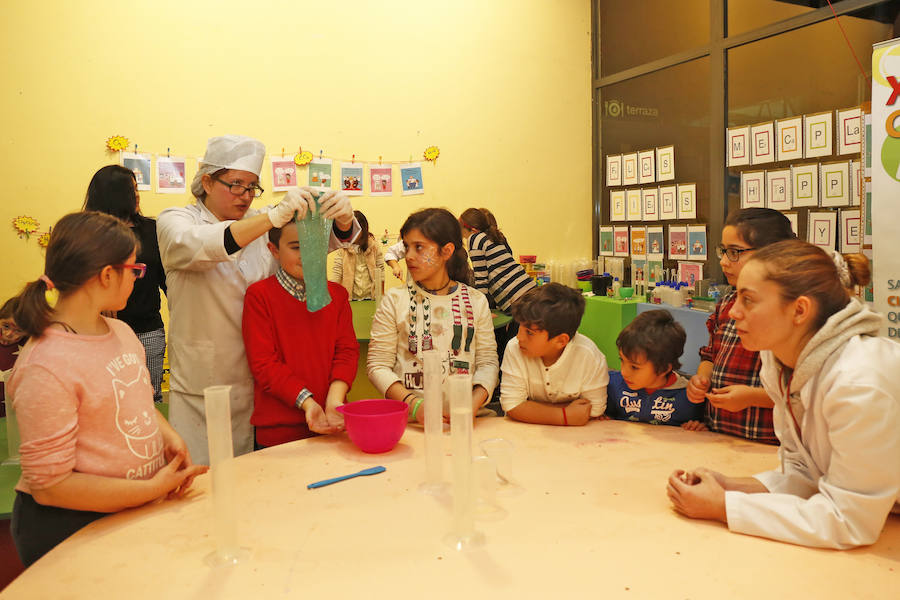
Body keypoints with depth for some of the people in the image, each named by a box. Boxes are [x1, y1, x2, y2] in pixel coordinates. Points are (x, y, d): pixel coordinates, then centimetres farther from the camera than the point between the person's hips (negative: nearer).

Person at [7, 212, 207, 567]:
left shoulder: (121, 332, 3)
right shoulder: (45, 367, -23)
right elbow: (49, 486, -20)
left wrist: (169, 437, -2)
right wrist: (153, 489, -18)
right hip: (69, 530, -7)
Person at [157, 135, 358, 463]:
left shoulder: (263, 222, 9)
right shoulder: (174, 220, 0)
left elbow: (328, 238, 2)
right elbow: (198, 247, -24)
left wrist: (343, 217, -23)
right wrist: (275, 217, -36)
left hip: (259, 386, 3)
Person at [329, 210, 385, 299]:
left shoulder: (373, 244, -3)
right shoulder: (343, 246, -5)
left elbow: (380, 269, 1)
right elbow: (336, 271, -9)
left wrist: (381, 294, 0)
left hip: (371, 295, 1)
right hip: (350, 296, -1)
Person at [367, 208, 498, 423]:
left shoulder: (476, 301, 9)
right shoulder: (395, 300, 5)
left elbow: (488, 362, 8)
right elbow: (377, 365, 1)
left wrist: (473, 404, -11)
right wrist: (413, 403, -14)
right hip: (407, 420, -3)